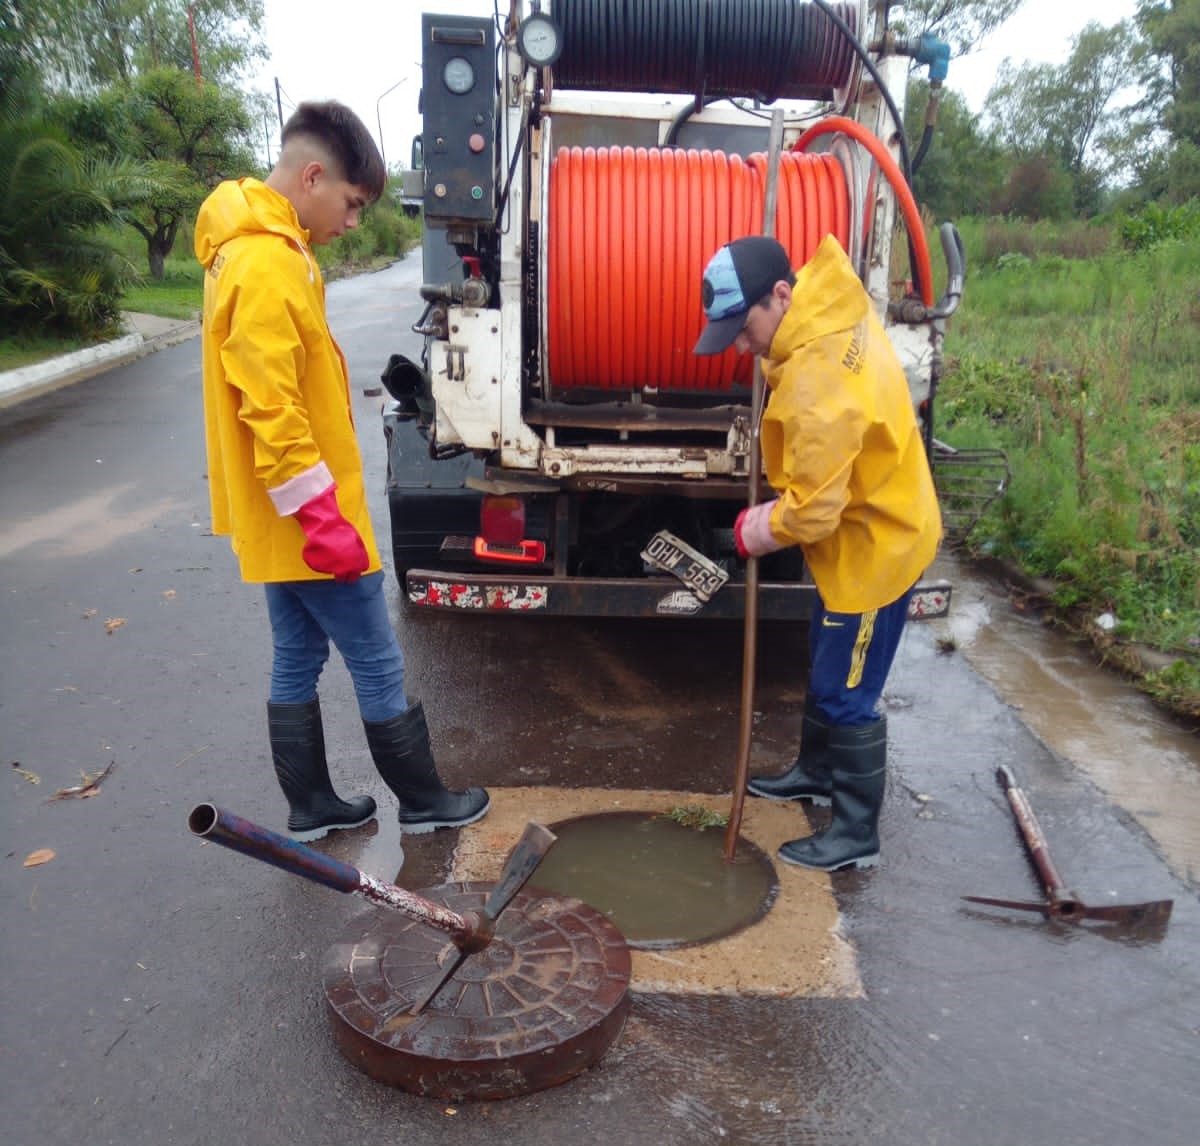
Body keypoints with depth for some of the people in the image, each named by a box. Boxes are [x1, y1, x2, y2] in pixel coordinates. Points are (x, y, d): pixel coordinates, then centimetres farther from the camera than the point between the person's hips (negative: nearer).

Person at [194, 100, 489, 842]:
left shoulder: (262, 247, 12)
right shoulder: (266, 263, -21)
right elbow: (271, 411, -25)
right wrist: (323, 516, -23)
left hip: (282, 517, 10)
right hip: (302, 516, -10)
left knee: (299, 658, 17)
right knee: (379, 664, 3)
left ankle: (311, 807, 30)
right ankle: (424, 801, 20)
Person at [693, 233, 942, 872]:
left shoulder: (817, 386, -34)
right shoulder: (832, 291, -6)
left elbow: (813, 508, -30)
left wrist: (766, 530, -10)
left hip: (874, 544, -10)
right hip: (875, 521, 10)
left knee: (845, 694, 2)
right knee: (825, 662, 24)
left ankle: (857, 835, 19)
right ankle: (818, 770, 44)